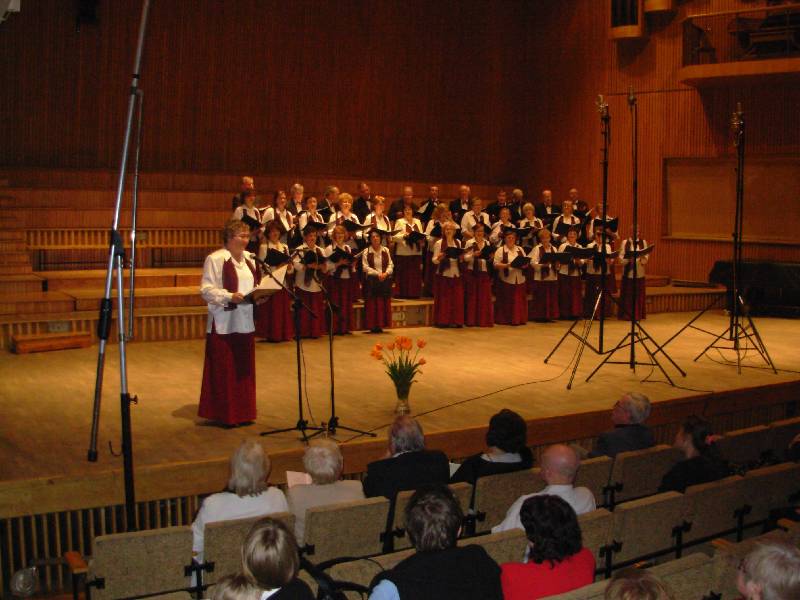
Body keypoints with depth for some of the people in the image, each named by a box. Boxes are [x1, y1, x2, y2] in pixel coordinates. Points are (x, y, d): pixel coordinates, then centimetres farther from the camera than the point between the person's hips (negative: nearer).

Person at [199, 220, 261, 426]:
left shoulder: (249, 258, 12)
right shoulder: (215, 259, -10)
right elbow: (206, 290, -14)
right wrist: (229, 296, -25)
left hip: (245, 322, 7)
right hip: (224, 323, -7)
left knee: (245, 369, 11)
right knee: (224, 369, -2)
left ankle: (243, 411, 21)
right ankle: (224, 413, 7)